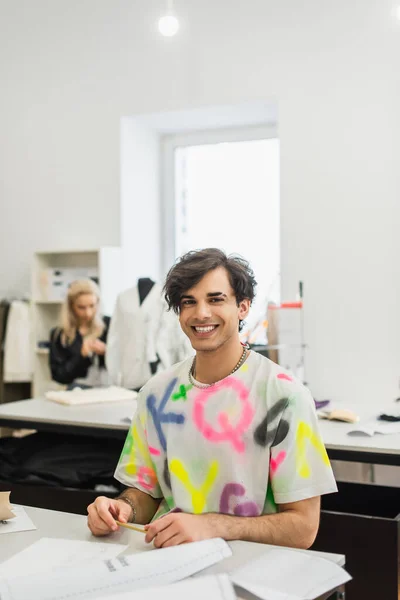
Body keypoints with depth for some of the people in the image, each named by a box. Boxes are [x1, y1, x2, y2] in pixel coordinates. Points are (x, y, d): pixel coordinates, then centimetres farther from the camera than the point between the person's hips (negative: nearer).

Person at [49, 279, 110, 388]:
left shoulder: (109, 325, 6)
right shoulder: (58, 335, 6)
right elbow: (59, 376, 3)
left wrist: (106, 351, -10)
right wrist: (81, 356, -8)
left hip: (111, 387, 0)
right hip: (80, 390, 0)